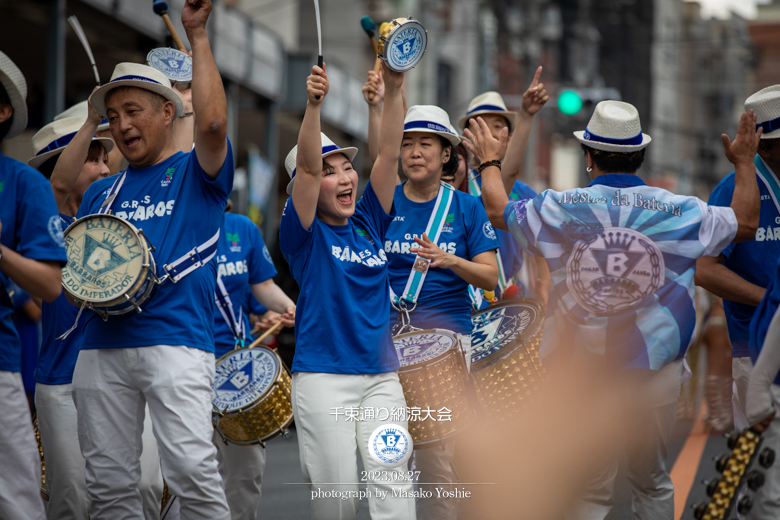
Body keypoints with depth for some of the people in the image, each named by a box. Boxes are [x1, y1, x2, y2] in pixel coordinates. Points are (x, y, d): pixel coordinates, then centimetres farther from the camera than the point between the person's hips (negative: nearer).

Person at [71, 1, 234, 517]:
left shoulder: (196, 173, 8)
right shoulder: (101, 193, 22)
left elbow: (213, 121, -13)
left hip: (175, 338, -5)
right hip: (102, 347, 5)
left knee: (192, 470, -18)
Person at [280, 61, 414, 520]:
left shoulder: (369, 223, 12)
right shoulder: (305, 233, 1)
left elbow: (388, 153, 4)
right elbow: (306, 165, -15)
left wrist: (394, 89, -6)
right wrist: (314, 105, -28)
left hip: (382, 376, 4)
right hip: (324, 377, -3)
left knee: (392, 481, -10)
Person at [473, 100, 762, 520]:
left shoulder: (560, 209, -7)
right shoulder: (679, 211, -5)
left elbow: (498, 212, 12)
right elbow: (745, 224, 11)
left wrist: (489, 162, 30)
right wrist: (744, 163, 25)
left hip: (582, 371, 0)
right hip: (656, 373, 1)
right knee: (652, 486, 15)